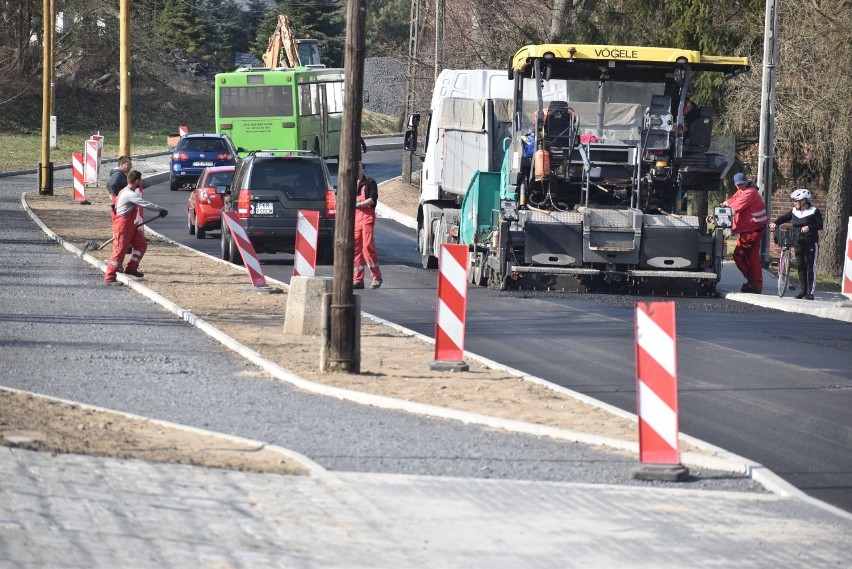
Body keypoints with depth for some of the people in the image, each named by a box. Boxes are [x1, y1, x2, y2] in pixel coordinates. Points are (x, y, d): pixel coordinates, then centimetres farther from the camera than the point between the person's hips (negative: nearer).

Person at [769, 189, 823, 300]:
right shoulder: (794, 212, 9)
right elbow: (784, 218, 9)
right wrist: (775, 223, -10)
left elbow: (820, 225, -13)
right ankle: (802, 290, 14)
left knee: (810, 267, -4)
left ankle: (810, 292, -2)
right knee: (800, 267, 7)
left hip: (811, 244, -6)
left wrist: (809, 228, -29)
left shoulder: (814, 211, -7)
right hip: (799, 243, 6)